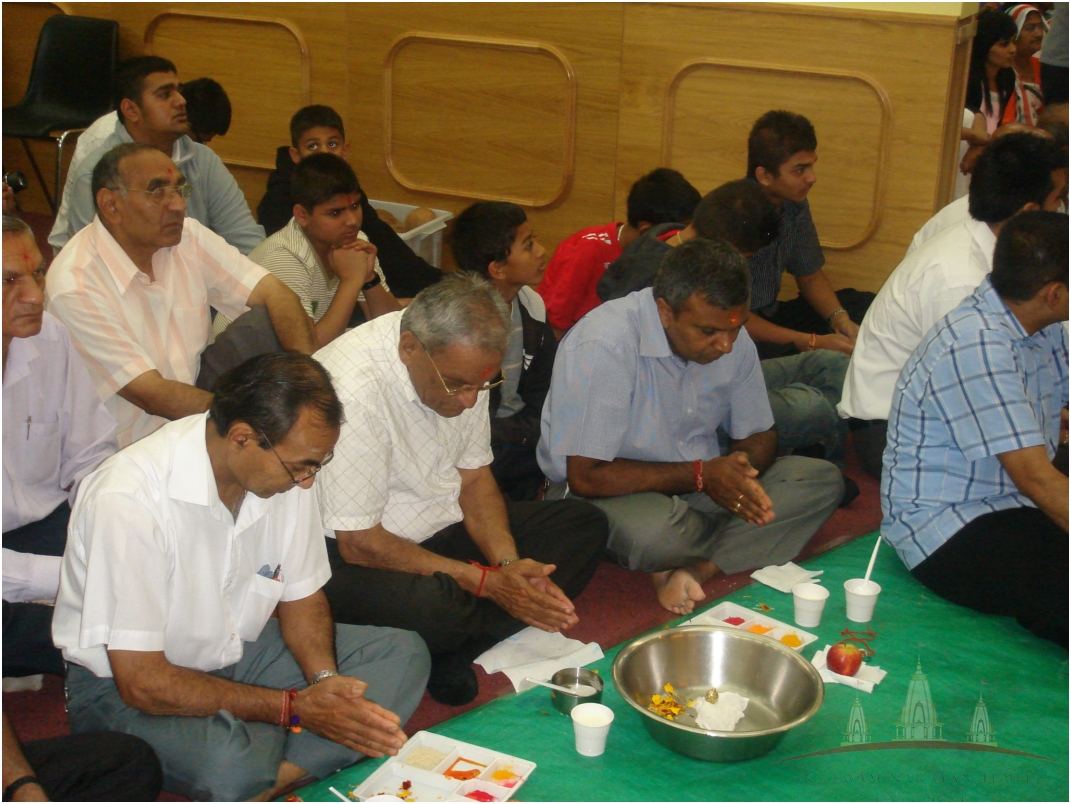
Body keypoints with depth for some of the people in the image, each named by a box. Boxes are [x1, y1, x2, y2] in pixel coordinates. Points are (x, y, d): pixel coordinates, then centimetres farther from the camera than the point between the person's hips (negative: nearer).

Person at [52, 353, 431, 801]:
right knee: (231, 767, -39)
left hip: (237, 650, 8)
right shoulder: (130, 500, -29)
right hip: (121, 685, -7)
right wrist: (294, 707, -26)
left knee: (404, 655, -10)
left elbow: (302, 596, 5)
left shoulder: (288, 467, -9)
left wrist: (325, 682, -16)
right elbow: (141, 681, -26)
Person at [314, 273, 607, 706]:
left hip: (445, 526, 8)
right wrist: (485, 581, -24)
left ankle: (448, 656, -13)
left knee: (585, 525, -5)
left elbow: (474, 477, 5)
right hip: (349, 551, -8)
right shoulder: (353, 390, -28)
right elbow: (360, 543, -23)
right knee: (432, 606, -39)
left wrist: (508, 564, -13)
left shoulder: (462, 364, -5)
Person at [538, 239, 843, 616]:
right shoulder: (603, 347, -25)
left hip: (703, 485, 7)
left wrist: (741, 471, -17)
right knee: (654, 533, -40)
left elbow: (759, 435, 9)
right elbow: (586, 476, -24)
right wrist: (700, 476, -23)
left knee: (822, 479, -12)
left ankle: (697, 569, -23)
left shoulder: (733, 338, -4)